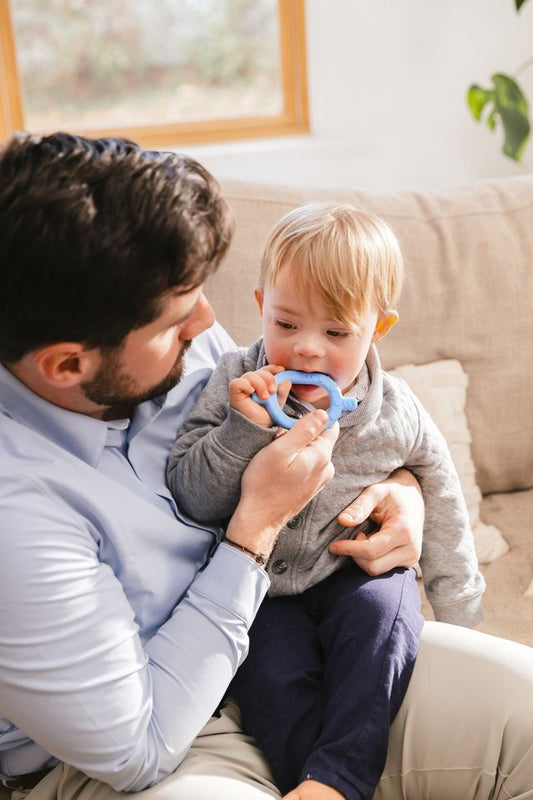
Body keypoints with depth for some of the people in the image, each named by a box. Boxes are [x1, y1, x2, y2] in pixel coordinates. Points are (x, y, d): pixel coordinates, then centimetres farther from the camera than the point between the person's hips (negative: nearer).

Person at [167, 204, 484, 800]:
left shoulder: (396, 415, -6)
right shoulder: (235, 384, -9)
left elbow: (443, 515, 9)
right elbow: (193, 498, -13)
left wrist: (458, 618, 10)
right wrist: (244, 429, -29)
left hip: (359, 572, 1)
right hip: (262, 585, 0)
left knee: (380, 613, -28)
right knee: (273, 676, -23)